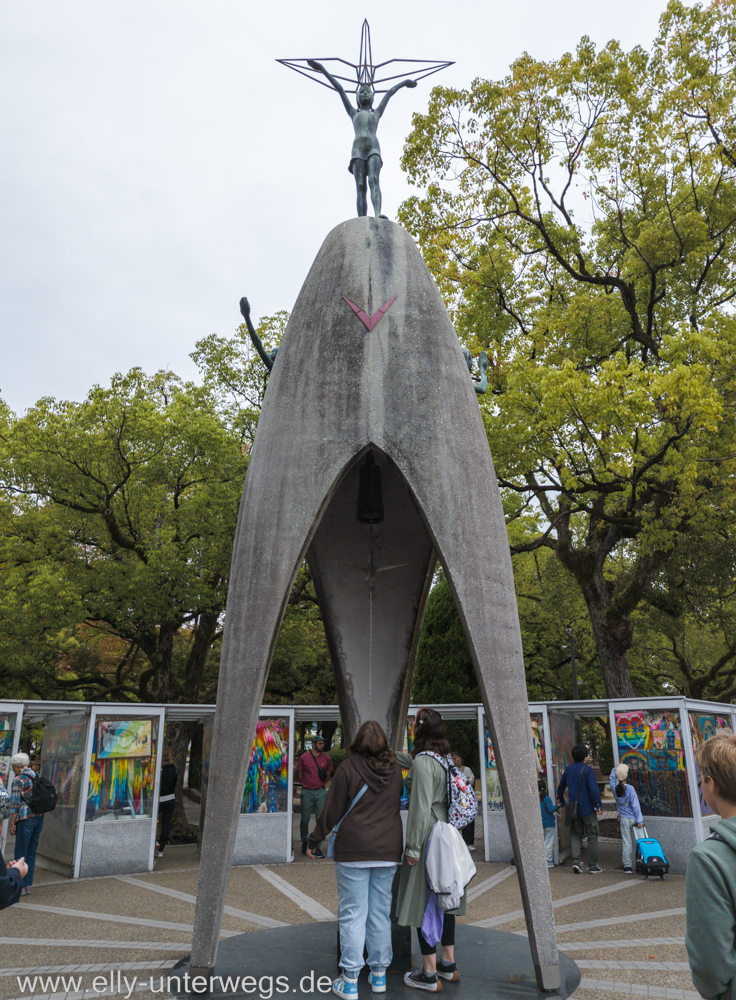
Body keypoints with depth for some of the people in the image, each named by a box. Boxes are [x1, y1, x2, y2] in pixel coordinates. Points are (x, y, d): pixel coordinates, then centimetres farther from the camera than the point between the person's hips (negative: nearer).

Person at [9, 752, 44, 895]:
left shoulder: (19, 780, -9)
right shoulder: (37, 777, 11)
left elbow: (15, 804, -10)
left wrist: (12, 824, -3)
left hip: (25, 819, -7)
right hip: (39, 817, 7)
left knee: (21, 853, 2)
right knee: (31, 852, 13)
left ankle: (21, 886, 5)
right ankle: (28, 884, 18)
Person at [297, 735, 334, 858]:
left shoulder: (327, 758, 2)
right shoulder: (304, 757, -4)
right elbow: (300, 774, 7)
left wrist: (322, 785, 10)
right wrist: (306, 786, 7)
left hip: (321, 792, 1)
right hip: (307, 793, -1)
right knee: (305, 820, 6)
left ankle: (317, 847, 9)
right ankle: (305, 842, 29)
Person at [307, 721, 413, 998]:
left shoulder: (348, 768, -10)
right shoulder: (395, 769, 2)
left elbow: (332, 809, -7)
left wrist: (314, 839, 5)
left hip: (353, 851, -4)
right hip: (388, 851, 4)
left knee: (352, 913, 4)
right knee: (381, 912, 14)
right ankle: (379, 974, 23)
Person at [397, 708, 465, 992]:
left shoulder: (422, 762, -19)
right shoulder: (446, 760, 7)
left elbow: (421, 808, -20)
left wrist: (413, 847, -14)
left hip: (427, 840, -9)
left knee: (423, 904, 2)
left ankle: (429, 974, 11)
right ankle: (448, 965, 29)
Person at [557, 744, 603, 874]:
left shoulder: (568, 769, 6)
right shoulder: (587, 769, -13)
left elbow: (561, 786, 15)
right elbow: (593, 788, -20)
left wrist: (561, 800, 29)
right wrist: (598, 805, -12)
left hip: (573, 808, 5)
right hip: (587, 808, -5)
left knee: (576, 834, 14)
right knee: (592, 836, 7)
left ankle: (576, 860, -1)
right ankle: (593, 866, 11)